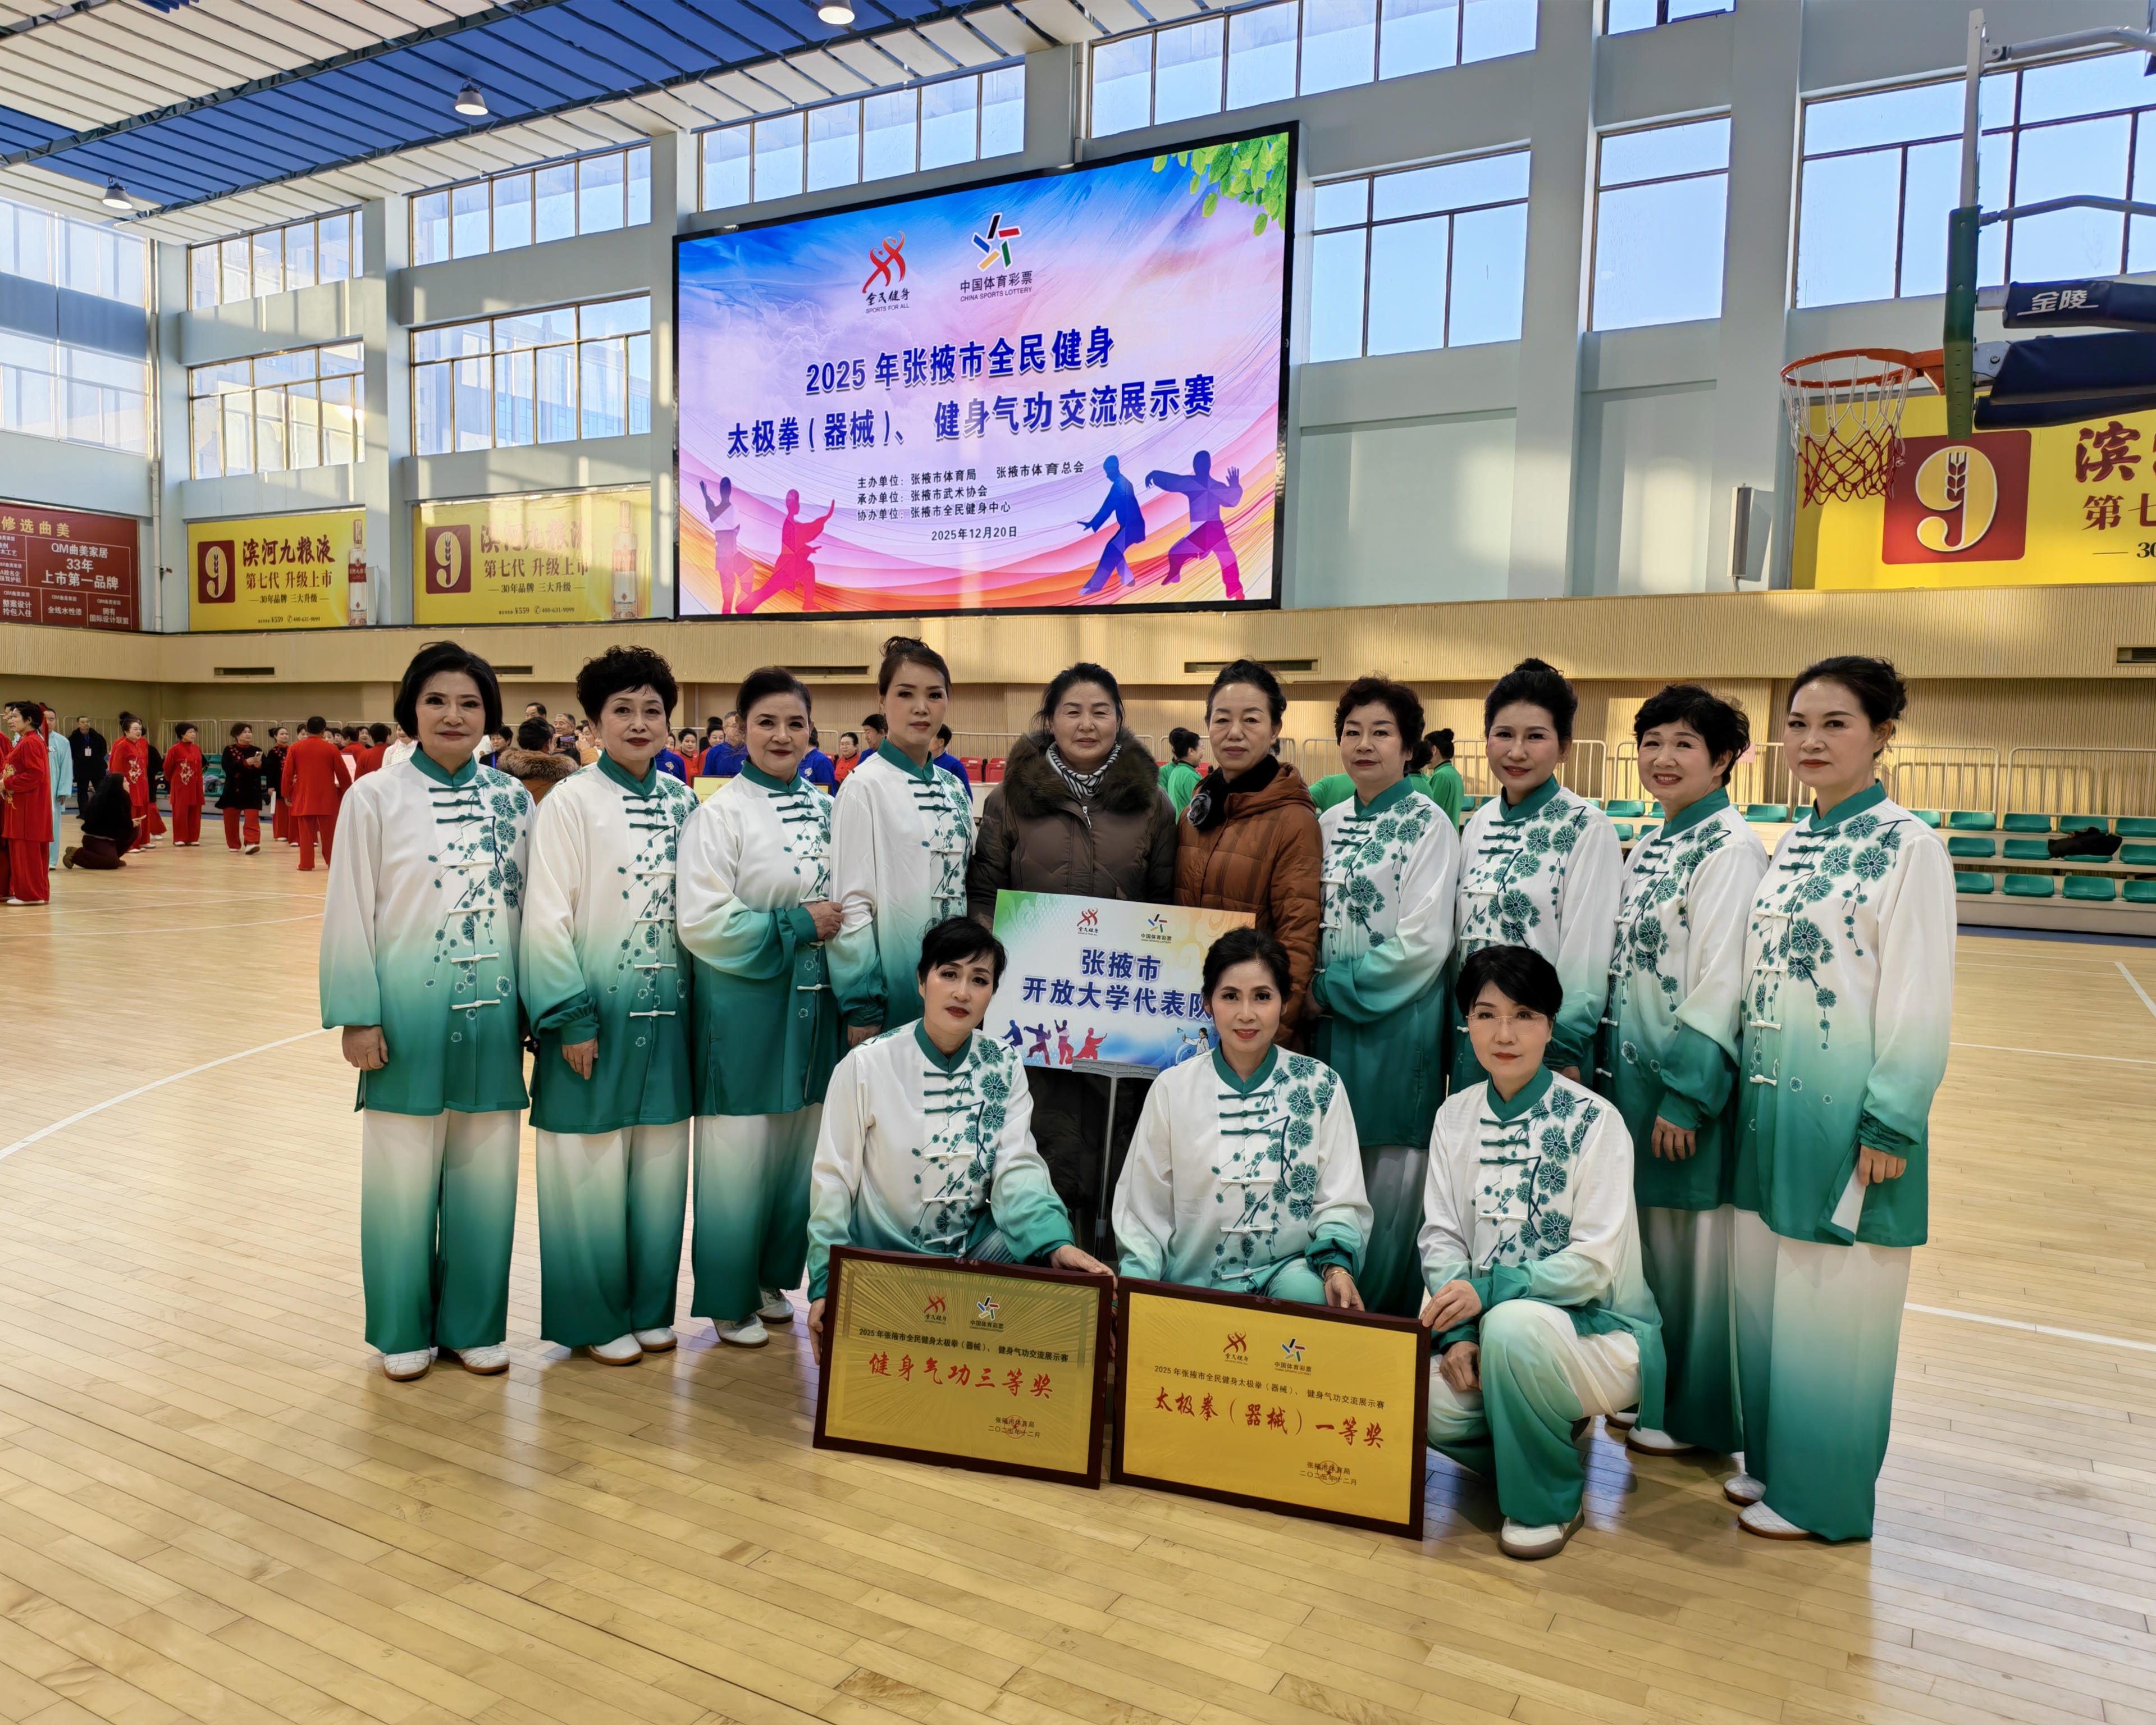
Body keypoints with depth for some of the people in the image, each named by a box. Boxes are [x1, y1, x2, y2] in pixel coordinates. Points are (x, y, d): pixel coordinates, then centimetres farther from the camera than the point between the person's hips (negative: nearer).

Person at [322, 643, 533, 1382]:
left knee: (484, 1176, 10)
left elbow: (531, 906, 8)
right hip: (410, 1014, -2)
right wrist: (357, 1017, -8)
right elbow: (349, 912, -3)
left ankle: (473, 1324, 25)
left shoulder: (512, 798, 6)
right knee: (403, 1176, 8)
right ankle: (402, 1331, 25)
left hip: (491, 1014, 3)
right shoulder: (375, 797, -3)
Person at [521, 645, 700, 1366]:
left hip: (668, 1013, 5)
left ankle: (650, 1307, 26)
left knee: (660, 1164, 12)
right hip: (599, 1014, -5)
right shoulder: (571, 801, -8)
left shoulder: (682, 801, 7)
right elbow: (546, 918, -11)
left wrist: (699, 1000, 8)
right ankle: (596, 1316, 20)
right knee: (592, 1168, 4)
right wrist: (570, 1017, -14)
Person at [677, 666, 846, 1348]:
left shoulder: (824, 808, 9)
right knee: (739, 1156, 2)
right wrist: (796, 924, -15)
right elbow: (702, 922, -16)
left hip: (812, 1006, 6)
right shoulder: (721, 813, -9)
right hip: (744, 1009, -6)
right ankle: (729, 1299, 18)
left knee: (799, 1150, 13)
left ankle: (772, 1280, 30)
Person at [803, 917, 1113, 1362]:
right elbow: (834, 1178, -4)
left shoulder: (1003, 1067, 0)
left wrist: (1057, 1243, -27)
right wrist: (826, 1284, -10)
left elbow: (1017, 1170, -9)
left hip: (973, 1253, 3)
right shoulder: (867, 1065, -9)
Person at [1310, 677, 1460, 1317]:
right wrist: (1311, 993, 0)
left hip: (1399, 1022, -6)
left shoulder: (1427, 824, -6)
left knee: (1390, 1181, -1)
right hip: (1331, 1020, 6)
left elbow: (1423, 941, -14)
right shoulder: (1328, 824, 11)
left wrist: (1334, 989, -10)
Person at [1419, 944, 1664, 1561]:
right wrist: (1457, 1333, -13)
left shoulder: (1592, 1121, -13)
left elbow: (1595, 1263, -17)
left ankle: (1549, 1499, -9)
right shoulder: (1456, 1116, 3)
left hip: (1595, 1327, -5)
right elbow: (1440, 1237, 2)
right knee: (1426, 1401, -23)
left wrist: (1488, 1290, -27)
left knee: (1513, 1324, -36)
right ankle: (1551, 1436, 11)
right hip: (1491, 1326, 5)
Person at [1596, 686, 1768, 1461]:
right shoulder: (1648, 846, 11)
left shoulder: (1730, 847, -14)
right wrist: (1603, 1062, 12)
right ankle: (1653, 1387, 33)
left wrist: (1686, 1093, -19)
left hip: (1688, 1077, -8)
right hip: (1632, 1069, 8)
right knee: (1647, 1233, 17)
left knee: (1691, 1240, 6)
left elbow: (1722, 982, -18)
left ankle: (1697, 1414, 22)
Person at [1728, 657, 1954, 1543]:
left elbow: (1920, 1000, -13)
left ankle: (1821, 1494, 21)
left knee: (1832, 1307, 5)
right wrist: (1741, 1093, 12)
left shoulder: (1908, 846, -11)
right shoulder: (1793, 842, 10)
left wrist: (1889, 1125, -15)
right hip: (1772, 1102, 7)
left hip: (1846, 1113, -7)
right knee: (1762, 1294, 15)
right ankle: (1769, 1458, 33)